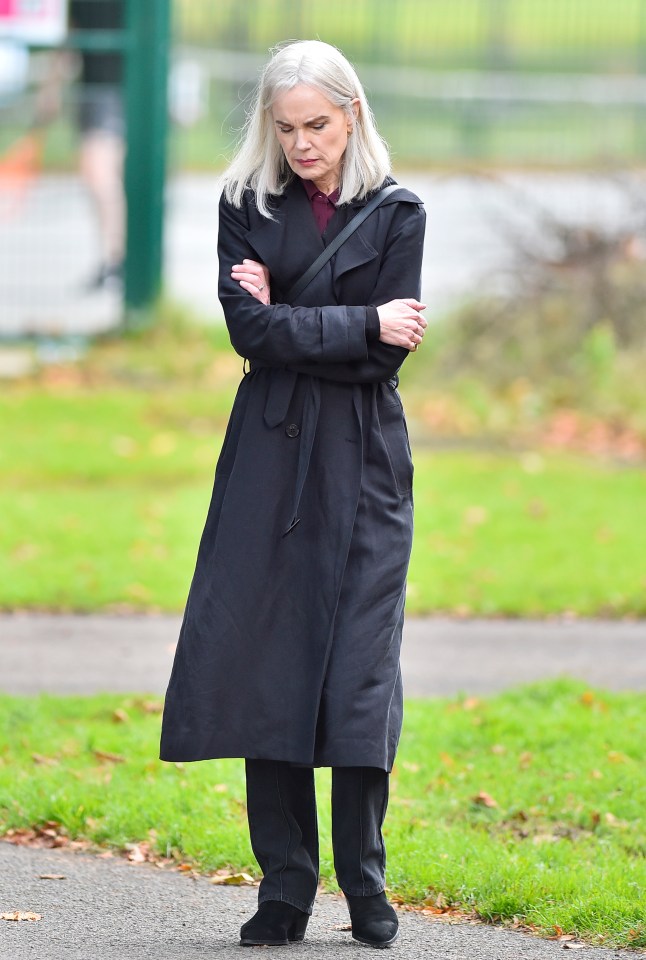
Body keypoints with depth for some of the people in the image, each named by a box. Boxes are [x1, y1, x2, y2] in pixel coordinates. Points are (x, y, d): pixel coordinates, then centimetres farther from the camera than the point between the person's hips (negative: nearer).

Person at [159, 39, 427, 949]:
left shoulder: (396, 215, 1)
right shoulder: (246, 207, 6)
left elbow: (386, 355, -7)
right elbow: (250, 329, -7)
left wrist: (289, 323, -7)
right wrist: (361, 325, -10)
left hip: (362, 462, -2)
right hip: (271, 456, 2)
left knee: (359, 667, -5)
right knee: (262, 661, -2)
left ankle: (365, 887, 5)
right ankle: (285, 886, 5)